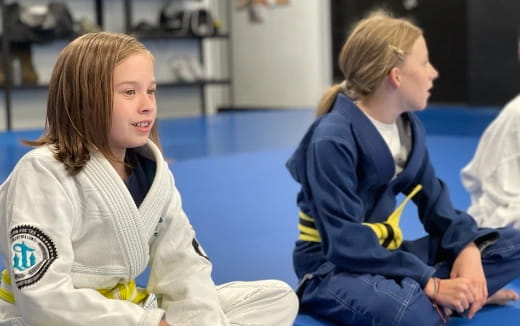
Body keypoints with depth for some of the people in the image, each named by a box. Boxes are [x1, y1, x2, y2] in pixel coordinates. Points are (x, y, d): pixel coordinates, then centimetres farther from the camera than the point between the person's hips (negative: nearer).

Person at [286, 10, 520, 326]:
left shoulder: (409, 126, 4)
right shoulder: (333, 140, -22)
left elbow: (433, 199, 7)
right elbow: (346, 244, -26)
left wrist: (467, 249, -13)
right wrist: (430, 284, -28)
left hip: (385, 252, 8)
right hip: (335, 264, -7)